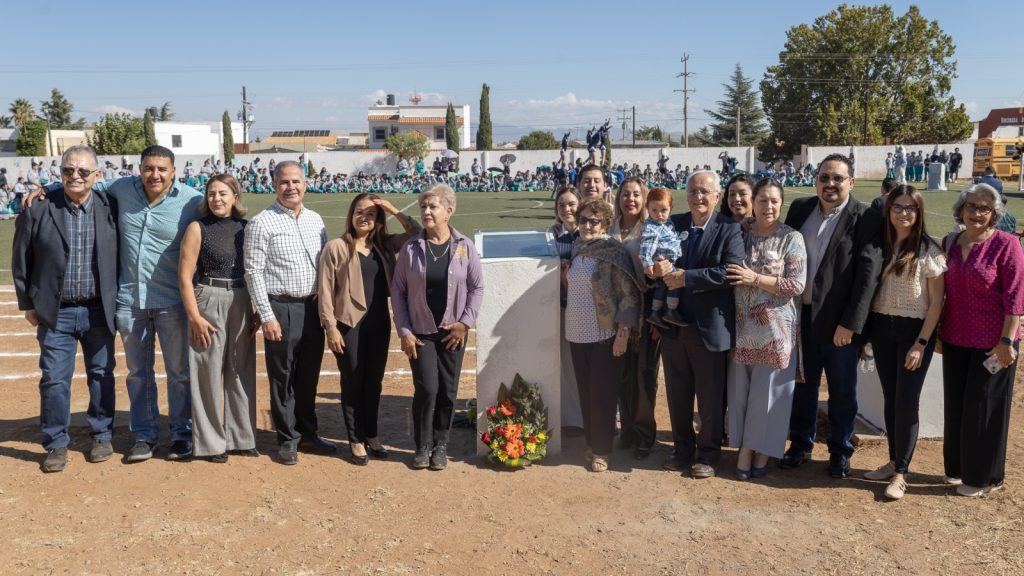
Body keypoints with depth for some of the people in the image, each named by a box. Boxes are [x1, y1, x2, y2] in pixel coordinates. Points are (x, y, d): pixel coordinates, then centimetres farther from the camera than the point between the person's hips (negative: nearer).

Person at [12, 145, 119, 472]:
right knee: (54, 380, 4)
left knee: (101, 375, 11)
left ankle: (102, 436, 26)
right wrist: (28, 303, 2)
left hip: (99, 310, 1)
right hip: (55, 312, -1)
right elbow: (21, 260, 2)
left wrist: (118, 299, 2)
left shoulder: (110, 208, -3)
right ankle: (56, 444, 18)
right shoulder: (38, 210, -5)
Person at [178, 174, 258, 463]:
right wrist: (195, 317, -12)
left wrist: (257, 311, 4)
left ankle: (241, 436, 22)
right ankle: (210, 442, 13)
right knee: (209, 374, 2)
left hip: (242, 304, 4)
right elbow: (185, 276, -7)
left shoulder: (246, 228, 6)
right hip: (208, 303, -4)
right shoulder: (198, 228, -3)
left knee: (242, 371, 10)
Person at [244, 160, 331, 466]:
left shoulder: (315, 220, 9)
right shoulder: (262, 223, -8)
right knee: (283, 379, 6)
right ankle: (288, 439, 21)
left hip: (314, 307, 5)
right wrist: (267, 316, -14)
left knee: (309, 376, 15)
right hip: (281, 309, -5)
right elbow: (254, 272, -10)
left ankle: (308, 432, 31)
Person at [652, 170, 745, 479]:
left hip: (709, 327, -4)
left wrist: (686, 277, -22)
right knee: (677, 394, 15)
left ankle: (708, 454, 25)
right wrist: (660, 269, -13)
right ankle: (682, 448, 32)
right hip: (673, 325, 4)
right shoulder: (673, 224, 7)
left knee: (710, 397, 9)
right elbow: (658, 262, 11)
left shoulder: (729, 229, -7)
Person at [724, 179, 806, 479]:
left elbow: (797, 285, -12)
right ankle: (745, 447, 21)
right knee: (740, 390, 8)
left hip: (775, 328, -3)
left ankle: (763, 450, 20)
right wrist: (738, 279, -6)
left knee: (768, 391, 5)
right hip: (742, 326, 4)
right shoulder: (741, 235, 6)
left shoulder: (791, 238, -5)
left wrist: (755, 279, -18)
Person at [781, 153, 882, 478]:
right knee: (802, 385, 16)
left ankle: (840, 452, 26)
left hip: (839, 322, -4)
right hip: (801, 316, 4)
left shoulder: (866, 219, -10)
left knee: (842, 392, 10)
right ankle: (800, 445, 31)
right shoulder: (799, 209, 4)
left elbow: (868, 276, -13)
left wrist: (849, 324, -16)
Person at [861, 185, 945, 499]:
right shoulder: (880, 244, 5)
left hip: (914, 330, -4)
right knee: (890, 398, 12)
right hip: (881, 327, 4)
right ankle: (893, 461, 23)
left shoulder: (929, 251, -8)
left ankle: (900, 473, 6)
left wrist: (921, 343, -13)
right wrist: (865, 332, 3)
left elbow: (936, 302, -7)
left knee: (906, 401, -3)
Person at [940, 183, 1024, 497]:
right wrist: (938, 333, 13)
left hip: (992, 343, -5)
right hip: (955, 340, 5)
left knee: (984, 408, 4)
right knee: (956, 406, 14)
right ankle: (957, 467, 30)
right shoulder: (951, 242, 5)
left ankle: (984, 477, 19)